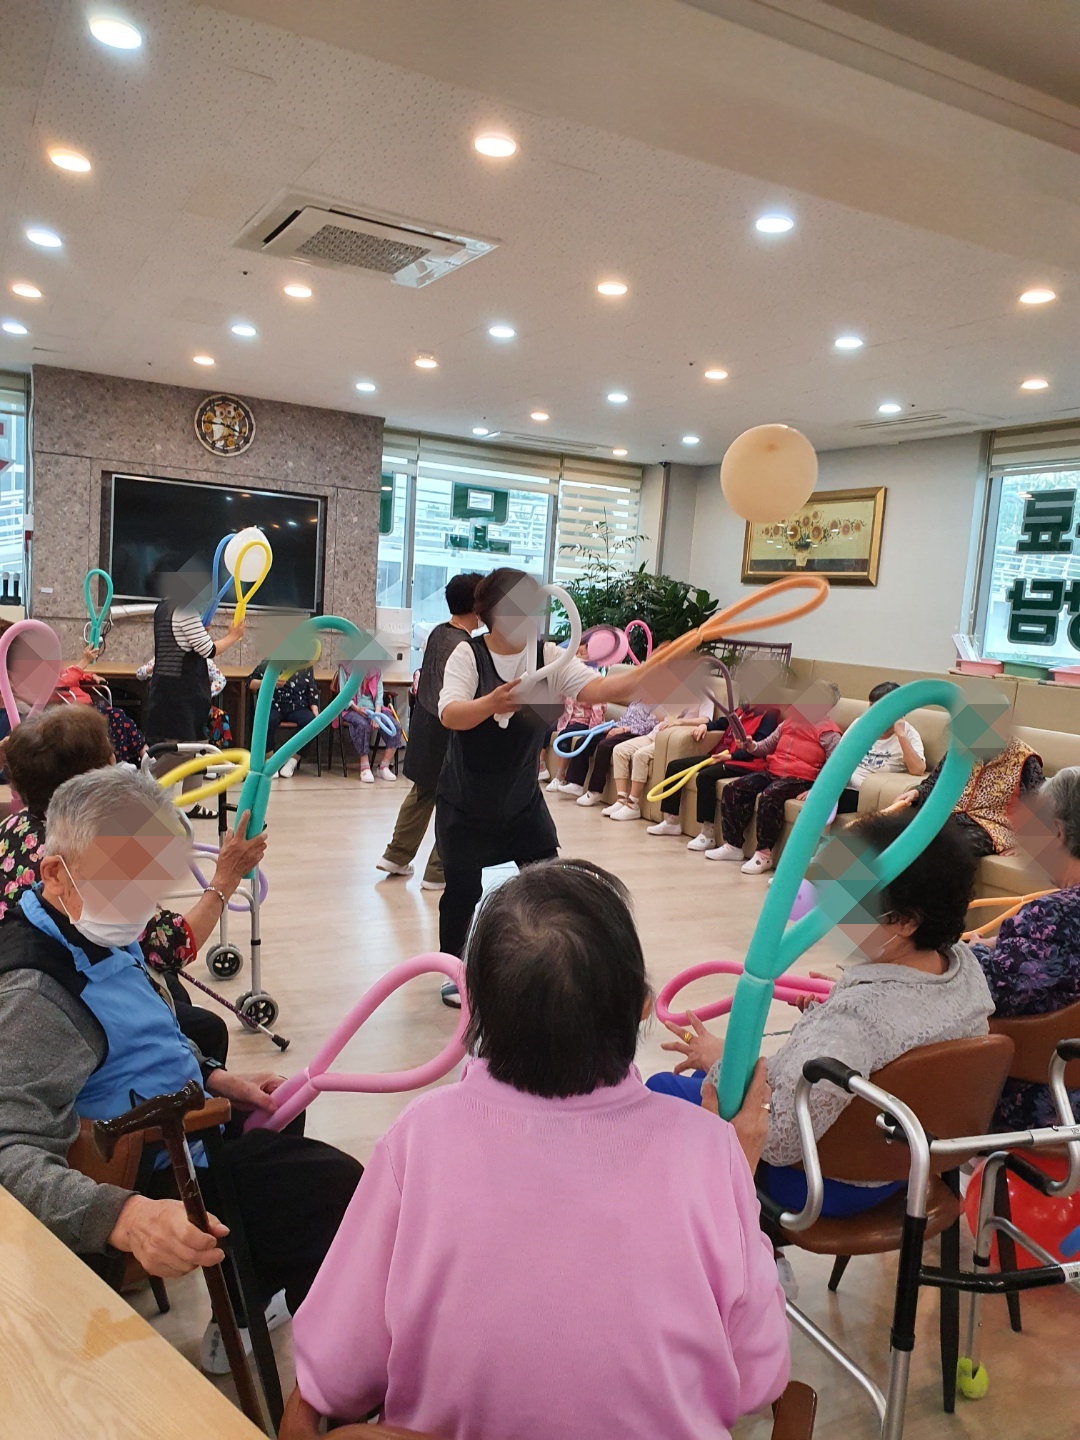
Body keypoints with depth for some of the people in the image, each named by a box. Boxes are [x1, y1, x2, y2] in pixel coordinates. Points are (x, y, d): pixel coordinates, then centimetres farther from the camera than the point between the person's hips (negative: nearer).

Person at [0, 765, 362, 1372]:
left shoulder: (99, 935, 3)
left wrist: (210, 1076, 6)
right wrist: (122, 1217, -52)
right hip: (162, 1182, -11)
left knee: (283, 1118, 33)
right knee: (341, 1188, -16)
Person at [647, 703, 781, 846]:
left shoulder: (769, 713, -8)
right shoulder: (744, 708, 18)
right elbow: (723, 722, 32)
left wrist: (731, 756, -25)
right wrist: (705, 725, 12)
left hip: (741, 761, -9)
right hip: (721, 755, 10)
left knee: (705, 776, -35)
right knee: (674, 765, 3)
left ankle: (708, 834, -28)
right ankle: (671, 822, 6)